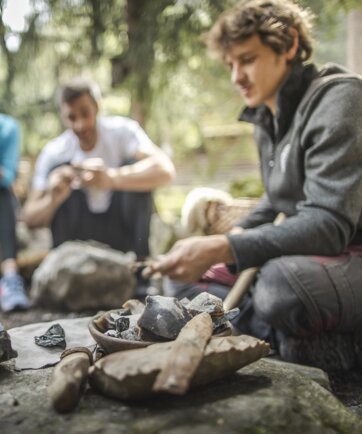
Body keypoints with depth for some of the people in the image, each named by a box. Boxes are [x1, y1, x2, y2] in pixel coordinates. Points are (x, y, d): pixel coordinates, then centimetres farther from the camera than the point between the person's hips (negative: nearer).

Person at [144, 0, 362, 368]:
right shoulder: (265, 119, 9)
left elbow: (328, 222, -27)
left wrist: (222, 249, -32)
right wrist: (238, 237, 3)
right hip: (302, 254, 9)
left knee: (282, 282, -40)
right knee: (186, 275, 8)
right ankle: (284, 335, -10)